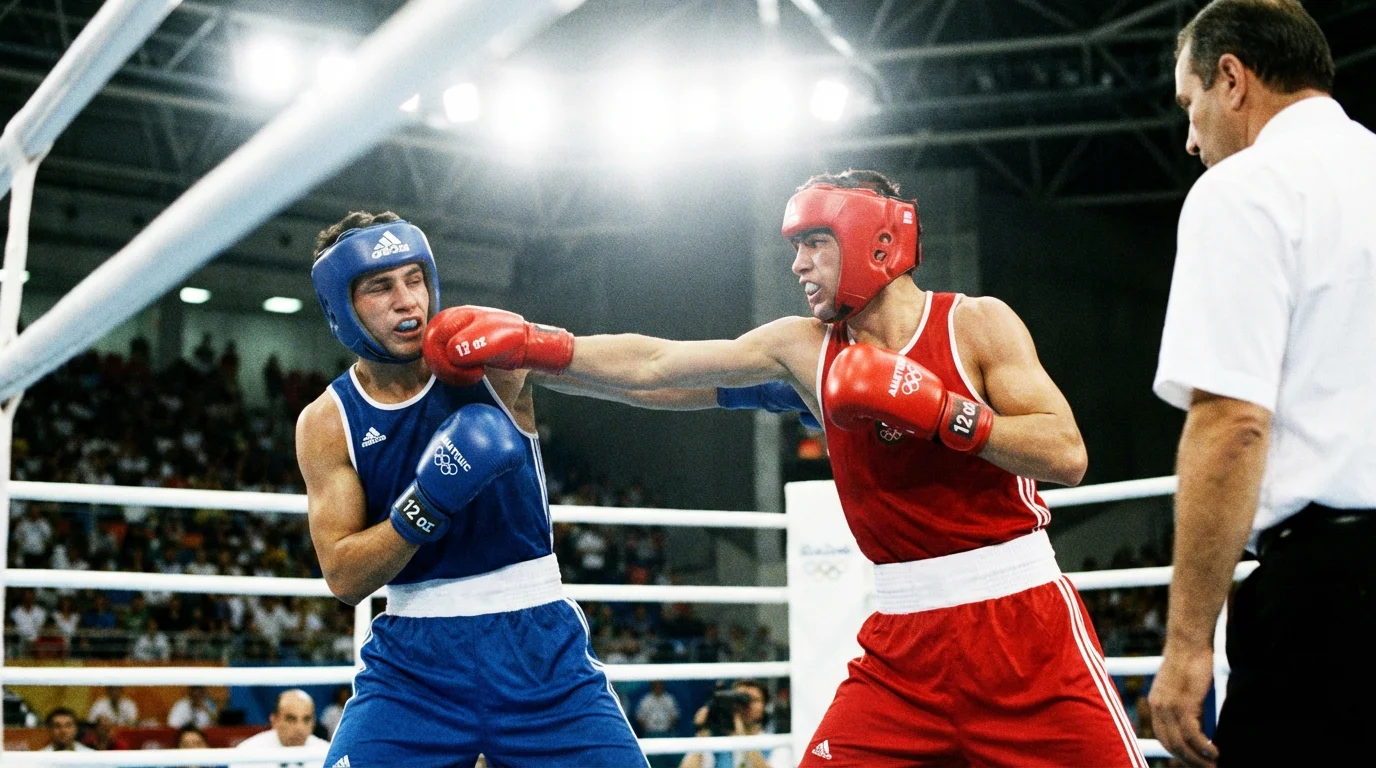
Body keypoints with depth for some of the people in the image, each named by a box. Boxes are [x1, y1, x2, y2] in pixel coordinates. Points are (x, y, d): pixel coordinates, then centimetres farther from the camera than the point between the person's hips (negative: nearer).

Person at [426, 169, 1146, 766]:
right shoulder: (804, 348, 6)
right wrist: (527, 343, -4)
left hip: (1020, 622, -3)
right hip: (905, 636, 3)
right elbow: (653, 366, 3)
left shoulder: (976, 322, -4)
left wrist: (932, 408, -21)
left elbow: (1065, 454, -14)